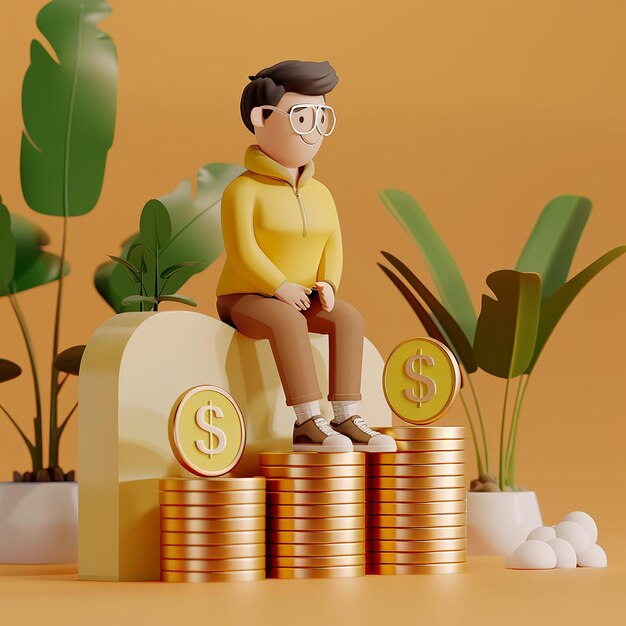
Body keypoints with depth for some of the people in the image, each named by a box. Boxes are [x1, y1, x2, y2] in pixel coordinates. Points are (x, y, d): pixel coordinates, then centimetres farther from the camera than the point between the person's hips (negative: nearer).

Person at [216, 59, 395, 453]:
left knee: (348, 317, -22)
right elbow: (242, 249, -20)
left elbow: (333, 247, 7)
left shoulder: (320, 194, 10)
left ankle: (346, 417, -27)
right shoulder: (244, 190, -11)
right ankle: (308, 423, -42)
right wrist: (281, 287, -25)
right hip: (244, 297, -6)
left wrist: (328, 285, -12)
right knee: (288, 321, -38)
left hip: (300, 298, 6)